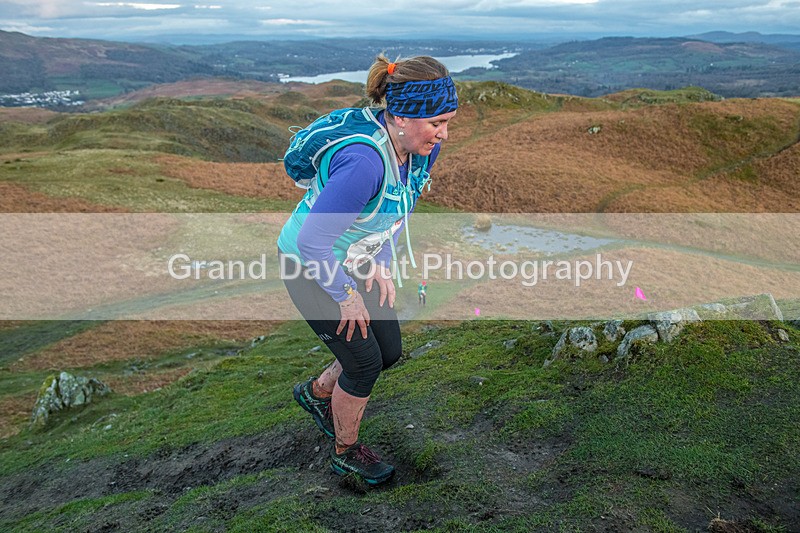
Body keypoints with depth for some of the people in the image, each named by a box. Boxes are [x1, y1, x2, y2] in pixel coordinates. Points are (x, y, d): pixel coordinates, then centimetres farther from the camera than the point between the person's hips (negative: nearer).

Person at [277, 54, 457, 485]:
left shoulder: (421, 146, -12)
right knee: (365, 360, -1)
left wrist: (383, 263, -1)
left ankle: (317, 392, 40)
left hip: (356, 261, 8)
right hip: (311, 267, -7)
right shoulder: (365, 161, -38)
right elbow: (312, 241, -33)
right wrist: (345, 296, -19)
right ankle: (346, 451, 27)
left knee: (389, 351, 12)